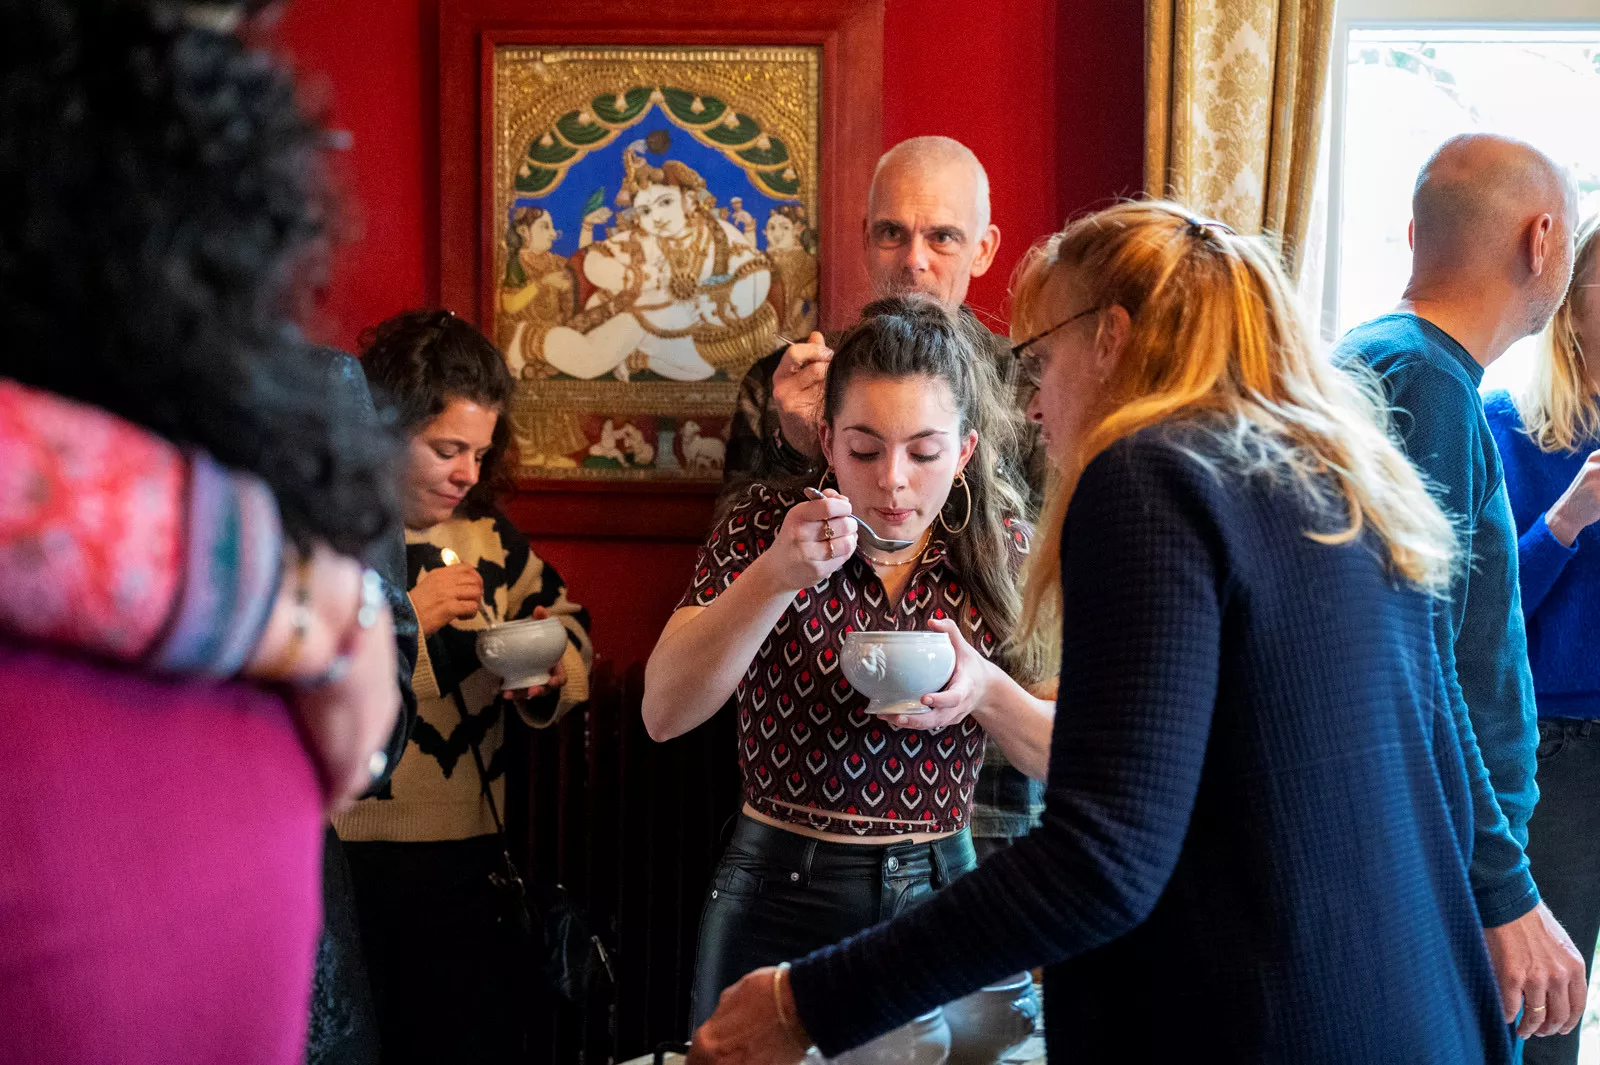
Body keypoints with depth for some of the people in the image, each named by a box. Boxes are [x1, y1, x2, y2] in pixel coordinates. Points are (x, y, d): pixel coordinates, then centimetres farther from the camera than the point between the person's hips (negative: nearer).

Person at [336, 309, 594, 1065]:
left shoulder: (482, 529, 9)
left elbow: (563, 617, 21)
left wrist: (552, 669, -1)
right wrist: (401, 620, -22)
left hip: (475, 863, 6)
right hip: (354, 878, -6)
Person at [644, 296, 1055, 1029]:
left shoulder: (1000, 554, -2)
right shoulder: (764, 525, -6)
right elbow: (664, 713, -15)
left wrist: (985, 689, -22)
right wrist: (774, 577, -27)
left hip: (939, 895, 1)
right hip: (778, 900, -1)